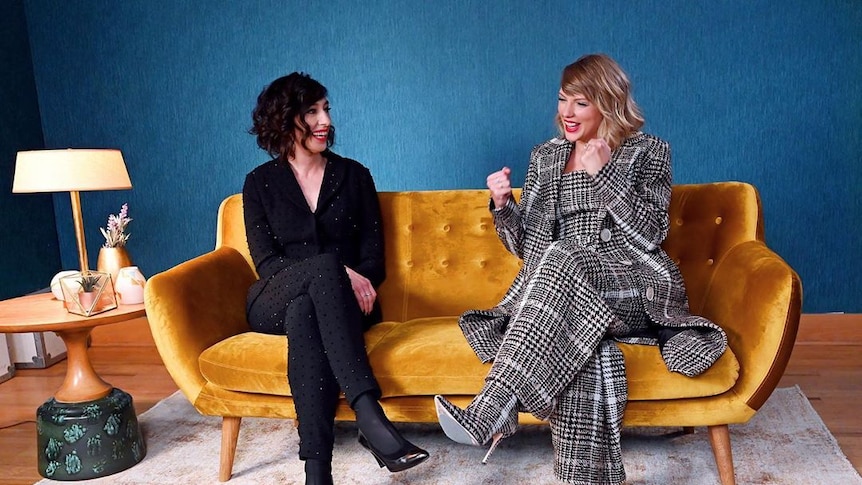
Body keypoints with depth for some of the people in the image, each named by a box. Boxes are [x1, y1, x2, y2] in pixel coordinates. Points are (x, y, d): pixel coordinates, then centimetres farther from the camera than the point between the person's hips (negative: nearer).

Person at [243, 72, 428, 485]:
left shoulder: (354, 175, 11)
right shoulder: (260, 182, 8)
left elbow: (373, 252, 7)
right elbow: (266, 261, -3)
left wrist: (359, 283, -18)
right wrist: (337, 273, -19)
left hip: (343, 301, 1)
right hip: (276, 302, 0)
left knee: (304, 315, -38)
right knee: (325, 266, -37)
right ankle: (370, 417, -48)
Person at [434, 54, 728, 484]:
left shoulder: (648, 152, 7)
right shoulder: (545, 156, 18)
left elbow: (650, 235, -7)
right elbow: (526, 245, 15)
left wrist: (603, 174, -13)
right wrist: (503, 205, -5)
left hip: (633, 289, -2)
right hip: (560, 285, 3)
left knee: (563, 260, -37)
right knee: (583, 349, -36)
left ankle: (487, 415, -46)